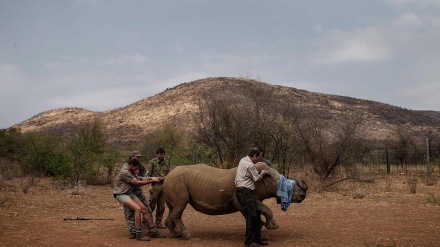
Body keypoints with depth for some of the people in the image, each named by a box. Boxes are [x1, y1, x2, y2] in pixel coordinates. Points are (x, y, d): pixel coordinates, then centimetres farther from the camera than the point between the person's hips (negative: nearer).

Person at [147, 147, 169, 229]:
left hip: (163, 185, 5)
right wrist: (150, 185, -11)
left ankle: (158, 222, 17)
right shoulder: (152, 162, -2)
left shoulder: (166, 162, 10)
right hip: (155, 185, -4)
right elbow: (148, 174, -3)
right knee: (152, 205, -4)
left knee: (161, 206, 7)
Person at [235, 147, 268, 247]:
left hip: (240, 190, 11)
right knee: (251, 216, -9)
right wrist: (262, 173, 15)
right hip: (245, 191, -11)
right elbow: (257, 179, -4)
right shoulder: (250, 166, -15)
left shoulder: (243, 160, 14)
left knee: (256, 214, 12)